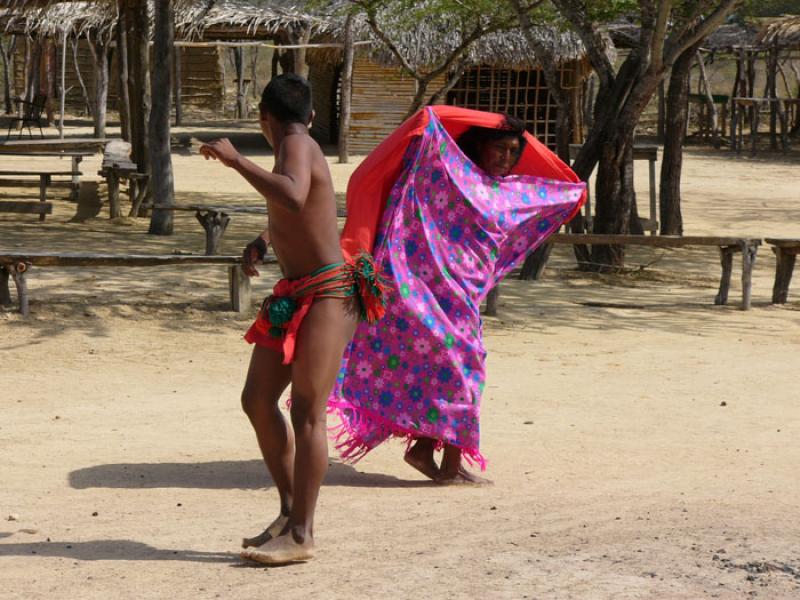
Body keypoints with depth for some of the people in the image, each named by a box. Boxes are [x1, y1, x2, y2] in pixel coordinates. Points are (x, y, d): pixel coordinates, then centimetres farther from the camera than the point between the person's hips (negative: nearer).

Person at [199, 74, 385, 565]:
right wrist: (263, 242, 20)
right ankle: (290, 511, 19)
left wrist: (235, 160, -28)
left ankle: (301, 535, -7)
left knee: (307, 412, -10)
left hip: (327, 294, -10)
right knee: (257, 399, 10)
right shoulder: (299, 148, 14)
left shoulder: (297, 145, -13)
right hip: (292, 299, 10)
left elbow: (293, 197, -37)